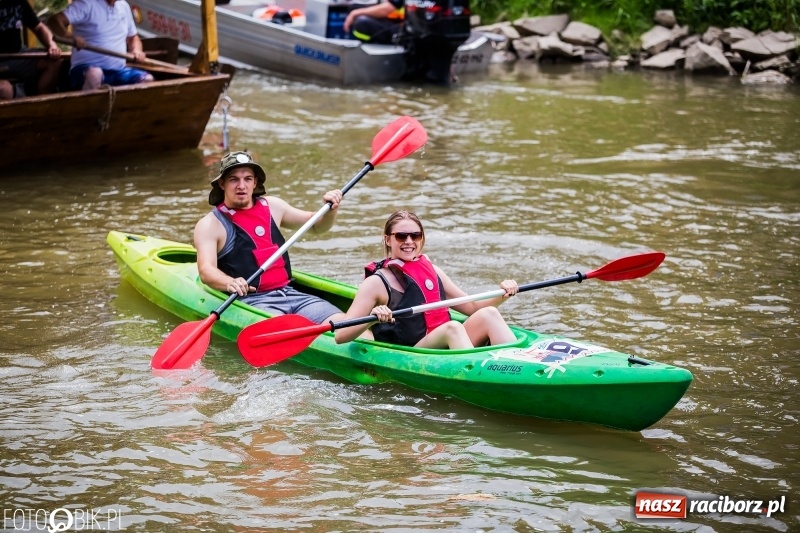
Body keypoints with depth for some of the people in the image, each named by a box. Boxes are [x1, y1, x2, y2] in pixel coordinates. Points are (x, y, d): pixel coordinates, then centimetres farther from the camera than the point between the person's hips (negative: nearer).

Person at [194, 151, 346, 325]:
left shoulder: (272, 206, 17)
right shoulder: (210, 224, 0)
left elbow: (316, 225, 29)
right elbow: (206, 270, -16)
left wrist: (331, 209, 7)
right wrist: (231, 283, -37)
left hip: (290, 293, 6)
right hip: (250, 301, -6)